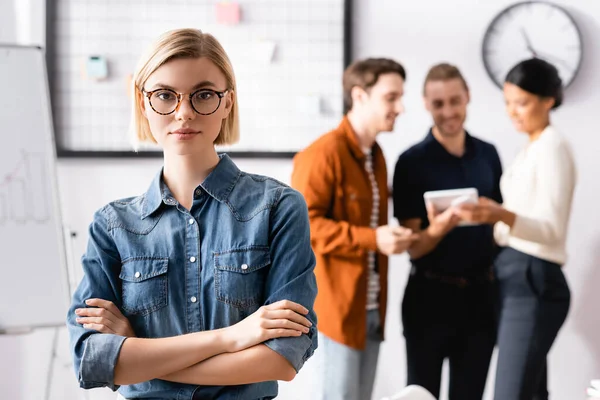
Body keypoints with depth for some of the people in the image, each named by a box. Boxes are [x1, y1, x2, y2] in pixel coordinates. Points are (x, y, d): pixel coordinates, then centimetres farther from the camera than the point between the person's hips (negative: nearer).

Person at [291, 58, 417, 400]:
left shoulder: (375, 155, 15)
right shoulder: (323, 153, -14)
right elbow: (302, 223, -20)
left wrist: (391, 238, 7)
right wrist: (372, 239, -23)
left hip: (371, 307, 9)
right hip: (336, 306, -8)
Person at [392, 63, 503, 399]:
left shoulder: (488, 154, 5)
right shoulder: (412, 161, -9)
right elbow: (414, 247, -11)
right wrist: (439, 229, -31)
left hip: (480, 295, 4)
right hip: (430, 297, -4)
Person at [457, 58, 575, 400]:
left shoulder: (553, 146, -11)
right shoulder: (532, 149, 18)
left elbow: (552, 229, -19)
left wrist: (502, 216, -35)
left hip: (533, 282, -10)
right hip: (517, 279, 10)